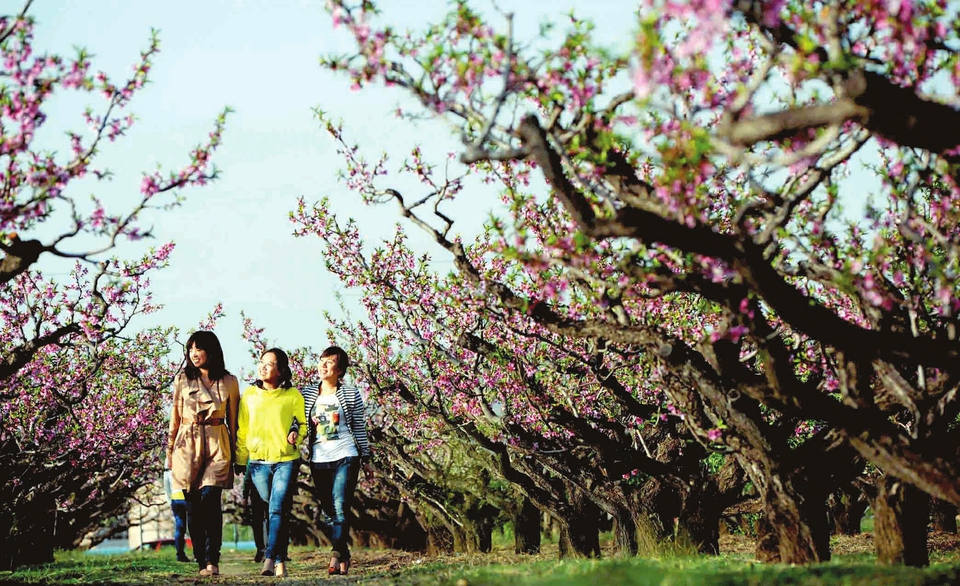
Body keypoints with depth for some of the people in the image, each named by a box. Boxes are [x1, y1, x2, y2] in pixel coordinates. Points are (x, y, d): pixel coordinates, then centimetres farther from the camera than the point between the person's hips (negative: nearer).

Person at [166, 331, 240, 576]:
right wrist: (170, 450, 11)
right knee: (194, 505, -1)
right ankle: (202, 563, 6)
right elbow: (175, 418, 13)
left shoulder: (229, 382, 5)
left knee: (210, 497, -18)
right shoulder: (182, 380, 8)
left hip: (217, 445, -2)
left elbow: (233, 419, 10)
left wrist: (235, 451, 9)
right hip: (188, 445, 2)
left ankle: (212, 560, -14)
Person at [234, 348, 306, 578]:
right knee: (269, 512, 7)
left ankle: (271, 559, -19)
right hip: (258, 462, 3)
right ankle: (280, 561, 14)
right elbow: (242, 430, 10)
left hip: (286, 460, -3)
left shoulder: (293, 395, 1)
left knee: (278, 510, -13)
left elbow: (302, 423, 10)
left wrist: (296, 433, -12)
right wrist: (240, 460, 11)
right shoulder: (249, 395, 7)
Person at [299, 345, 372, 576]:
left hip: (345, 458, -3)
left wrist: (365, 459, 6)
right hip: (318, 461, 4)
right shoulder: (307, 394, 8)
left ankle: (336, 557, -23)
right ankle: (344, 557, 15)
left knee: (340, 508, -15)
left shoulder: (350, 395, 2)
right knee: (330, 512, 6)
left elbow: (359, 428, 5)